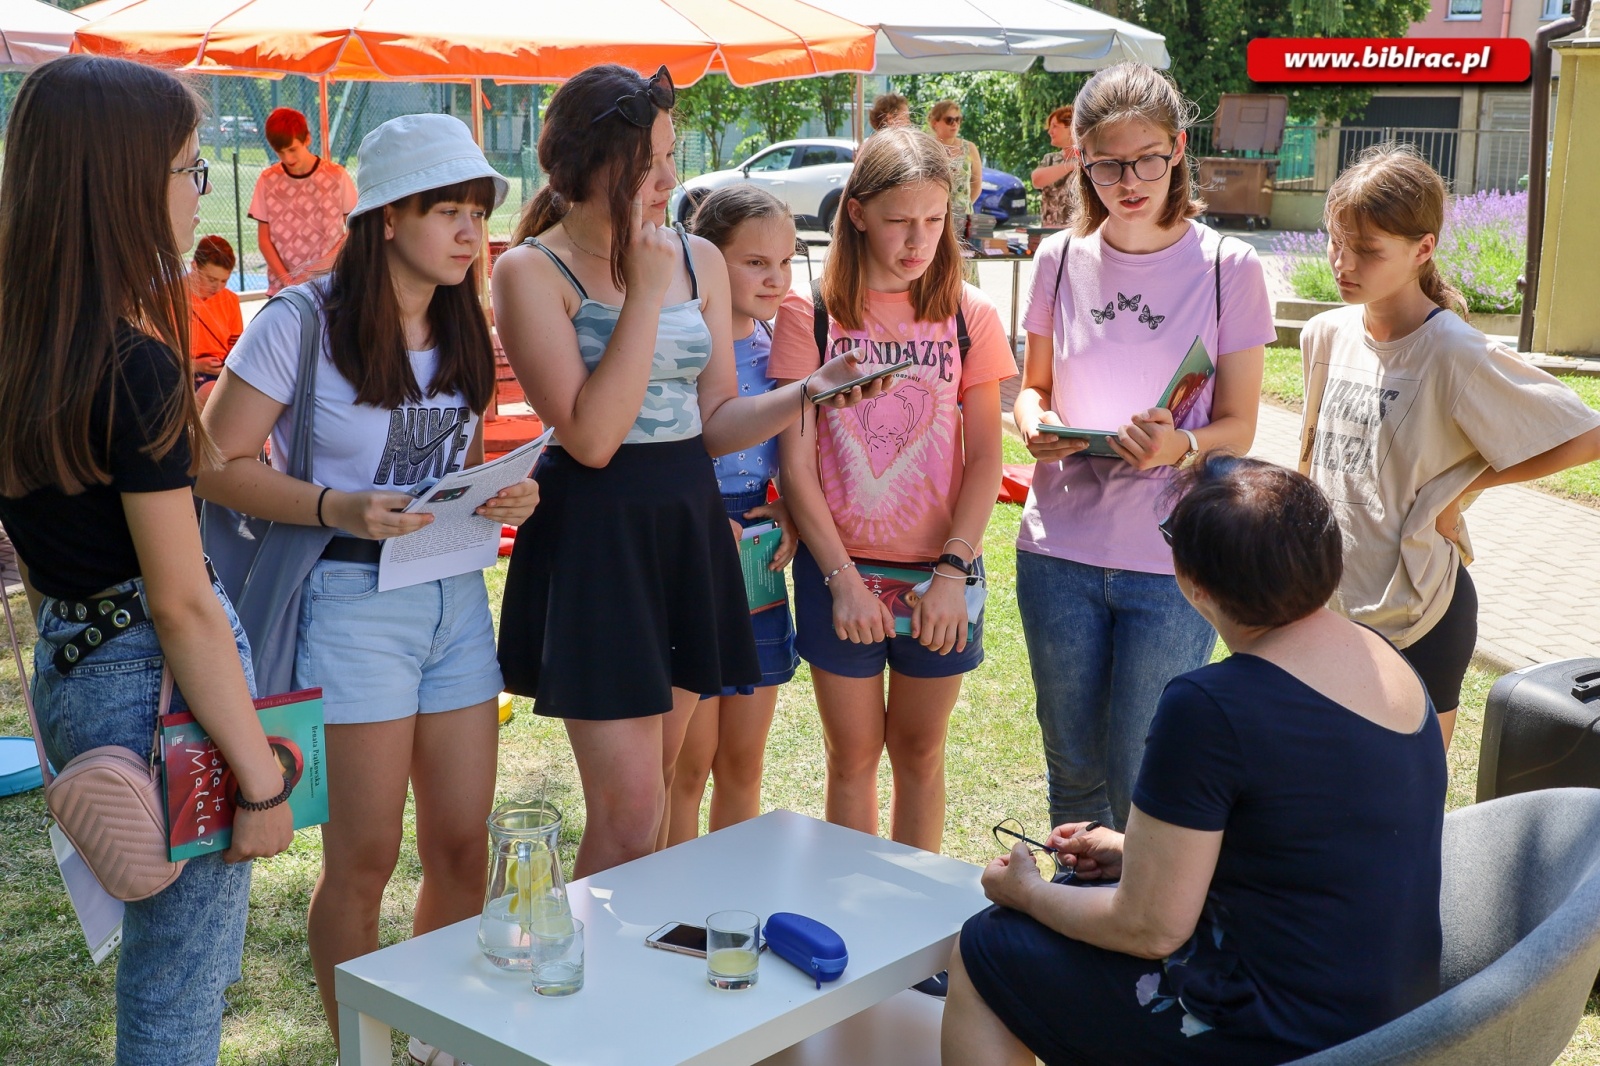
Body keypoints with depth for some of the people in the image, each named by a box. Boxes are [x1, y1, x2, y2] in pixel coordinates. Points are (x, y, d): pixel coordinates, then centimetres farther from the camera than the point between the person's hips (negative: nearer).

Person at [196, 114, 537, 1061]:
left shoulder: (466, 330, 10)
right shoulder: (301, 324, -10)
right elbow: (220, 464, -10)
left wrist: (506, 494, -2)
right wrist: (337, 508, -23)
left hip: (458, 596, 6)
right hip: (355, 600, -6)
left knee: (463, 847, 10)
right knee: (365, 858, 3)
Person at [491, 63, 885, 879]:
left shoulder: (699, 261, 9)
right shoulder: (533, 271, -8)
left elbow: (715, 423, 10)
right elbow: (591, 437, -18)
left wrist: (807, 392, -7)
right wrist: (642, 293, -16)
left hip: (689, 526, 6)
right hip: (595, 535, -5)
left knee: (650, 793, 14)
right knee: (627, 812, -6)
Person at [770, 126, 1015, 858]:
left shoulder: (969, 316, 1)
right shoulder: (810, 314, -3)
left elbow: (985, 459, -1)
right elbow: (795, 464, -5)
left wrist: (954, 571, -11)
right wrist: (841, 578, -11)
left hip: (938, 571, 1)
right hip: (838, 570, -1)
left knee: (919, 751, 13)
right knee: (853, 755, 8)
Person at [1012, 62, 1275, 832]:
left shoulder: (1227, 269, -5)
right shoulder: (1060, 258, 3)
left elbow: (1239, 425, -3)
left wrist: (1181, 446, -25)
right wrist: (1033, 424, -10)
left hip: (1173, 564, -3)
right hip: (1059, 547, 3)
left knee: (1144, 784, 1)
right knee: (1072, 770, 15)